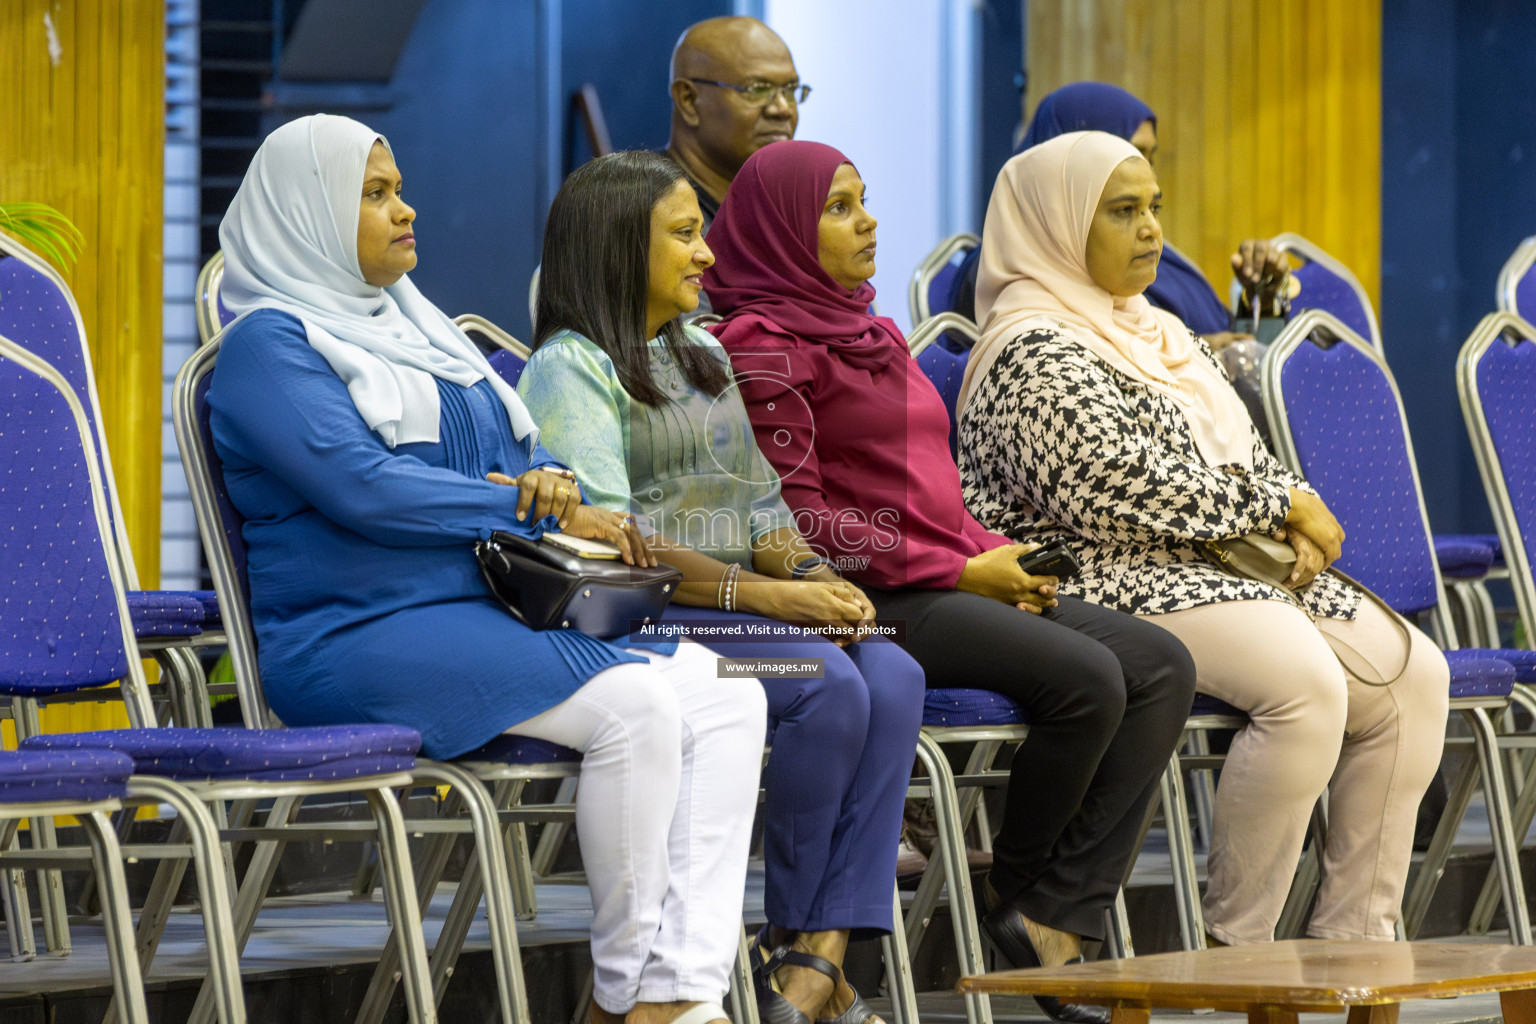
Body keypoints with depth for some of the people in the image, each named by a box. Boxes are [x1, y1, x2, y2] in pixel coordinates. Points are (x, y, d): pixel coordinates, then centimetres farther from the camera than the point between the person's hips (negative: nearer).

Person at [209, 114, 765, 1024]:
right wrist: (527, 502, -13)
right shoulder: (271, 344, -3)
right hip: (363, 635, -9)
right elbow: (361, 486, -18)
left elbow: (519, 455, 22)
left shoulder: (410, 327, 25)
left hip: (492, 615, 9)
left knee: (728, 694, -11)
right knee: (633, 703, -29)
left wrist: (557, 484, -4)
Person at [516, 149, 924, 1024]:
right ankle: (791, 935, -16)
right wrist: (767, 594, -21)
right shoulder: (571, 366, -4)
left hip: (739, 609, 7)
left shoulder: (704, 356, 23)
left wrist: (819, 580, -3)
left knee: (895, 676, -22)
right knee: (829, 682, -31)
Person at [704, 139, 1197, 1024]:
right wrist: (960, 572, -14)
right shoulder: (764, 344, -6)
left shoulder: (871, 334, 23)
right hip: (873, 598, -9)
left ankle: (1057, 921, -15)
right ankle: (1016, 892, -2)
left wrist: (996, 553, 4)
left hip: (952, 576, 9)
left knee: (1162, 666, -7)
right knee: (1086, 678, -26)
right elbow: (800, 518, -14)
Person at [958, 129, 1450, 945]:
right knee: (1307, 680, -31)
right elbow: (1115, 488, -21)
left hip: (1225, 571, 10)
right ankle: (1233, 950, -25)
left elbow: (1245, 458, 22)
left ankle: (1351, 935, -7)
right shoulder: (1037, 355, -10)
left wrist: (1295, 527, -2)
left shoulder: (1156, 335, 21)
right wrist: (1281, 505, -13)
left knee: (1414, 672, -6)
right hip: (1109, 585, -10)